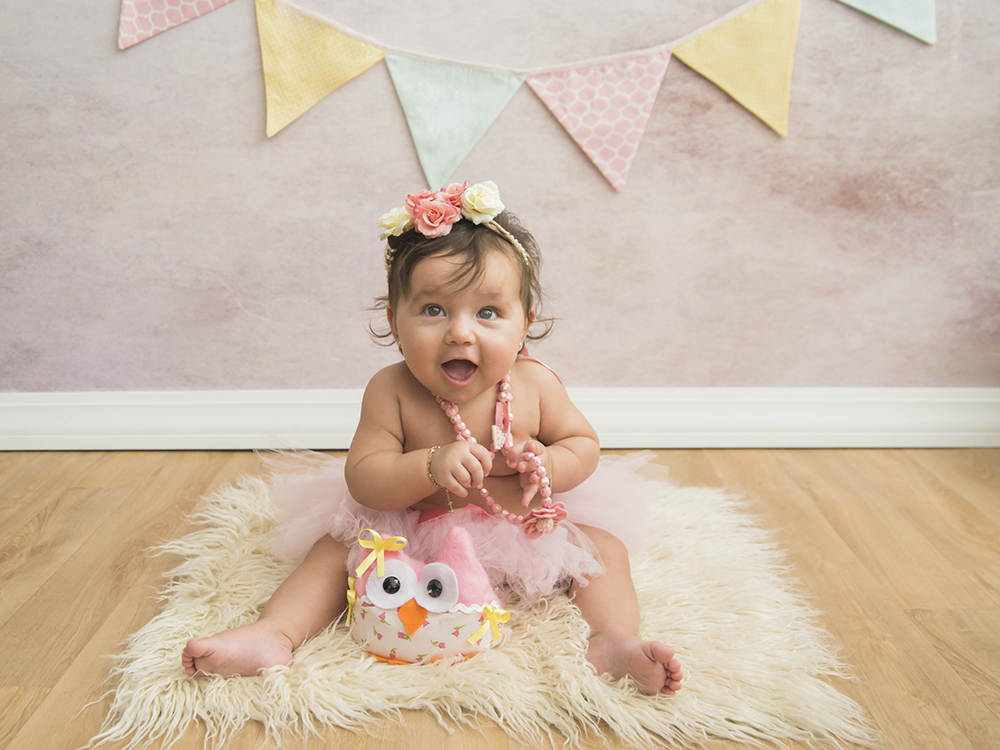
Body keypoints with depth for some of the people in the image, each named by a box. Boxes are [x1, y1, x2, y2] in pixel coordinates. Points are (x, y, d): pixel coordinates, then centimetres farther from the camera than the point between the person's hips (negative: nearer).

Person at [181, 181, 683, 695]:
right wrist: (431, 466, -40)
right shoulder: (391, 392, -20)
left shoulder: (534, 385, -15)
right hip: (412, 532, 0)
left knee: (604, 547, -13)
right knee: (338, 547, -13)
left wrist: (546, 466, -25)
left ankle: (615, 641, -21)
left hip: (527, 530, 1)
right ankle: (272, 635, -16)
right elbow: (363, 478, -22)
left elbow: (584, 444, -2)